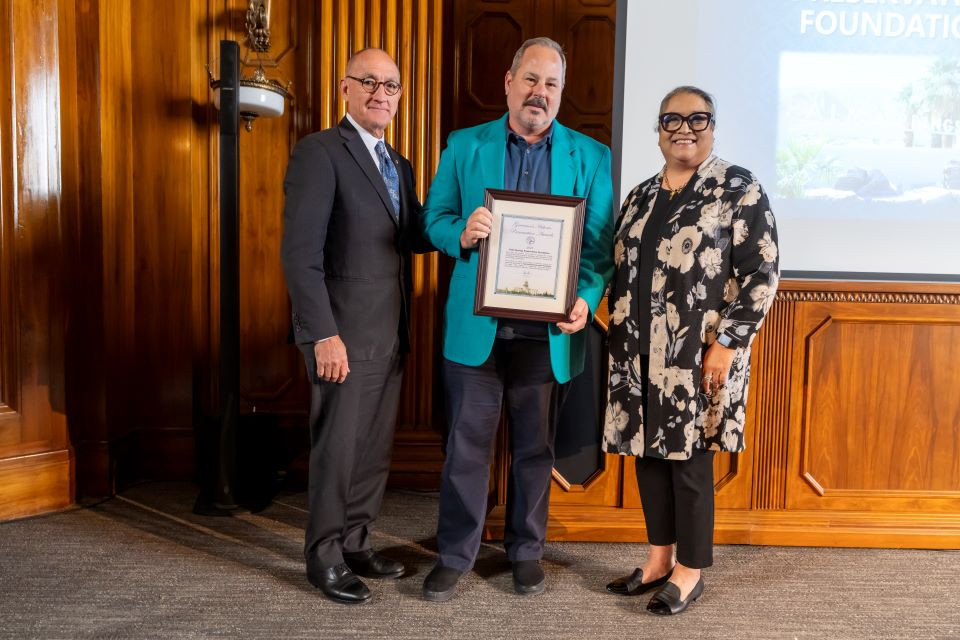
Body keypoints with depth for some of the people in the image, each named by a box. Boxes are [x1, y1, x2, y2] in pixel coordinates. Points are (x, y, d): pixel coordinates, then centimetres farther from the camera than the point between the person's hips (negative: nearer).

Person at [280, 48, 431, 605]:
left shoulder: (400, 166, 16)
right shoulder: (320, 151, -9)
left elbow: (414, 238, 11)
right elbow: (301, 252, -16)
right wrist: (324, 335, -21)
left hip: (391, 337, 7)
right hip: (345, 336, -7)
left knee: (375, 451, 15)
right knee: (337, 452, 5)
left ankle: (356, 545, 31)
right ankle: (325, 559, 23)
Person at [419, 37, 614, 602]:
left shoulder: (591, 157, 5)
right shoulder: (464, 147, 6)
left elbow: (600, 242, 1)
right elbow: (434, 219, 5)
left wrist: (586, 299, -16)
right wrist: (461, 234, -18)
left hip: (549, 331, 1)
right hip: (476, 327, 0)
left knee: (536, 449, 14)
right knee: (467, 446, 8)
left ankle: (527, 550, 32)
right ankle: (455, 556, 23)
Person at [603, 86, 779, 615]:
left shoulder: (739, 188, -4)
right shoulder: (641, 196, 14)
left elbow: (760, 273, -10)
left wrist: (726, 343, -15)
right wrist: (619, 335, 11)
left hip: (699, 354, -6)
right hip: (640, 353, 6)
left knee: (689, 457, 1)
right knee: (647, 451, 11)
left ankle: (690, 571, 18)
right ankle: (659, 558, 28)